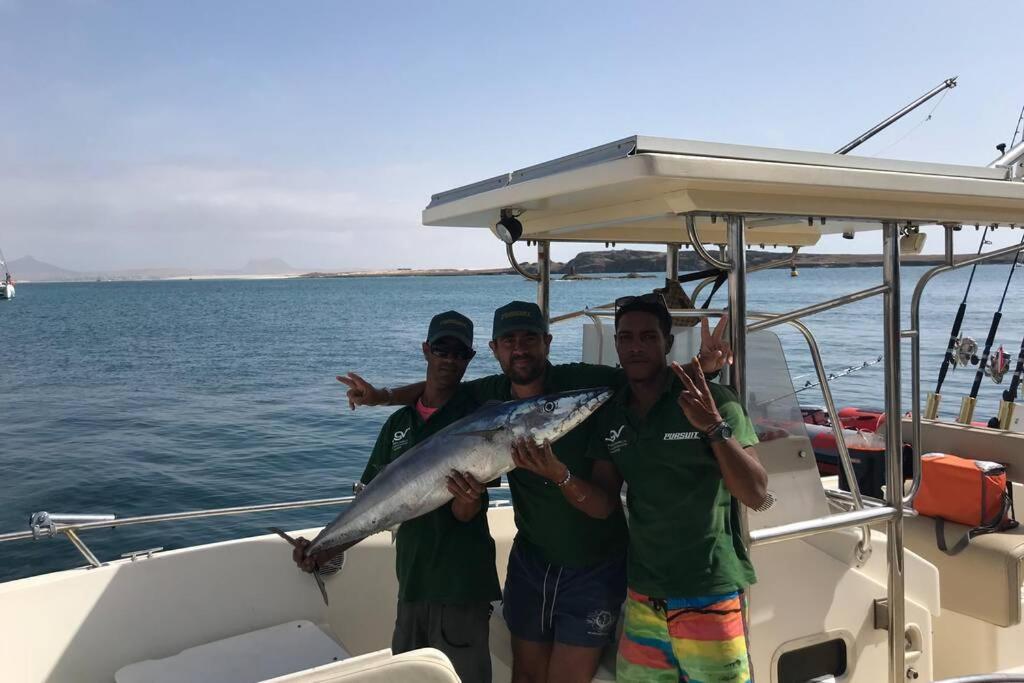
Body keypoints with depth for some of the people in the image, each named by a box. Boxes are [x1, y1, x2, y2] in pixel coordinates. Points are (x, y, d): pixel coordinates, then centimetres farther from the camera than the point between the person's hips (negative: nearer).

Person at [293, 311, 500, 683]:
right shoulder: (399, 423, 8)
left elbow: (465, 514, -12)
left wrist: (468, 500, -34)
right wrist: (328, 548, -3)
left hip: (461, 585, -5)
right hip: (411, 581, 5)